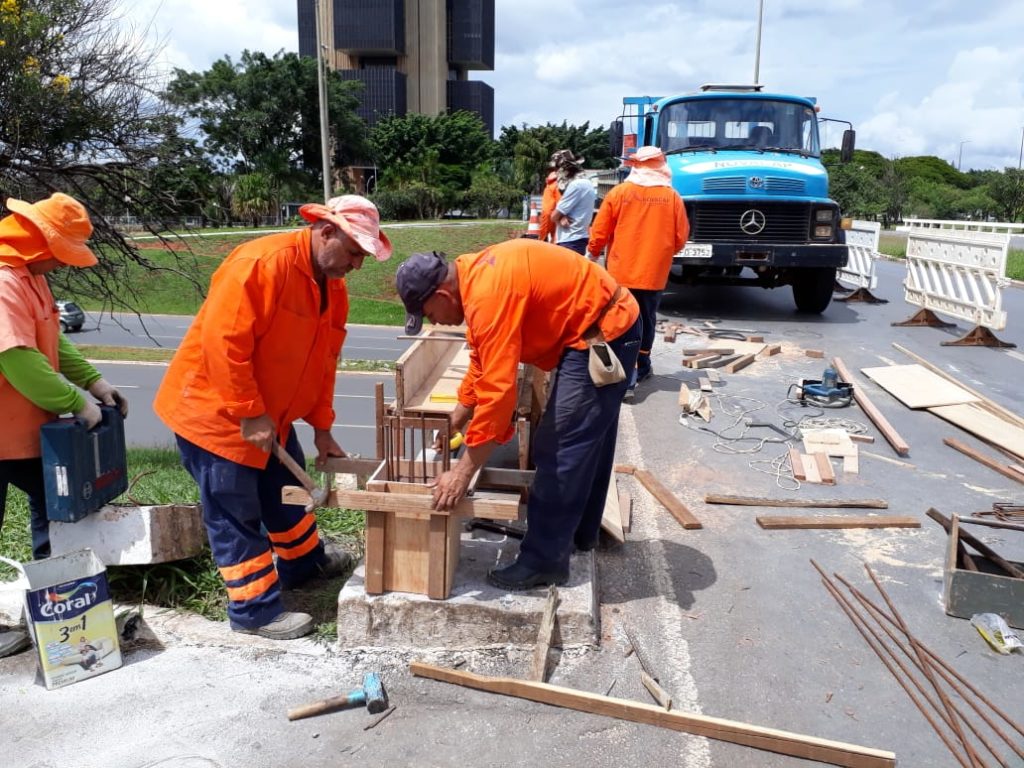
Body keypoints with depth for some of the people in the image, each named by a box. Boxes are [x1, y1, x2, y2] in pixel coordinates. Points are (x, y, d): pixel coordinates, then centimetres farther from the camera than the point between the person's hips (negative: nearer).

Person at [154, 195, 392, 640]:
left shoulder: (333, 288, 3)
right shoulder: (262, 263, -25)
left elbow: (323, 364, 9)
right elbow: (223, 342, -29)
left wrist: (322, 429, 7)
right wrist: (249, 415, -25)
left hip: (270, 415, 9)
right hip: (214, 411, -9)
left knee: (287, 492, 23)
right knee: (236, 516, 2)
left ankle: (304, 560, 45)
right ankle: (254, 611, 16)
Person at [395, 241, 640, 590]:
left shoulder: (488, 294, -27)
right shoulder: (473, 277, 5)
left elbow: (498, 390, -30)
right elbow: (483, 361, 16)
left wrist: (462, 472, -25)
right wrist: (457, 417, 20)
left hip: (601, 334, -11)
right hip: (607, 325, 11)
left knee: (561, 449, -7)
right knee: (588, 441, 20)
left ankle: (544, 560, 2)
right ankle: (579, 531, 35)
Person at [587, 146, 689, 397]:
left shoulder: (619, 192, -5)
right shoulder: (673, 197, -3)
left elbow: (599, 233, -2)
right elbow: (680, 239, 2)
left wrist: (592, 254, 17)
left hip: (621, 272, -1)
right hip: (654, 273, 2)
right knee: (646, 320, 17)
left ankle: (627, 378, -11)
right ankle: (641, 367, 32)